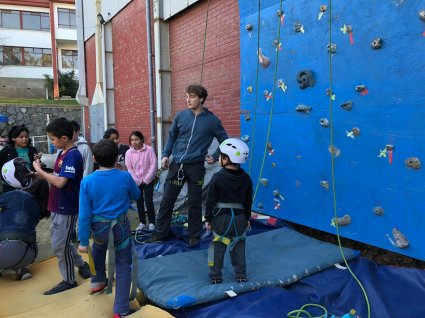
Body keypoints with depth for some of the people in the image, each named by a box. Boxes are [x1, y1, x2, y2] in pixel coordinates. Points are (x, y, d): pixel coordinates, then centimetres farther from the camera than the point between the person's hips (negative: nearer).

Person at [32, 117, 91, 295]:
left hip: (66, 208, -9)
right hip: (58, 206, 9)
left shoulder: (73, 156, -21)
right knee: (61, 241, 20)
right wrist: (41, 175, -2)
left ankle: (69, 280, 19)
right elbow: (57, 178, 11)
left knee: (60, 245, 2)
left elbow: (60, 182, -27)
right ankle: (82, 265, 36)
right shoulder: (62, 153, 9)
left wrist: (40, 171, -17)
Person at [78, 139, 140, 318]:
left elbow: (84, 214, -11)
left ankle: (98, 283, 48)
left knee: (98, 248, 36)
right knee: (123, 266, 10)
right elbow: (136, 196, 7)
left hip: (98, 227, 2)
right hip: (120, 226, -2)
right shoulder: (125, 177, -13)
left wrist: (83, 241, -4)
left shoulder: (87, 181, -11)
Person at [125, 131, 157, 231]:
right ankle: (142, 223, 17)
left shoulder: (149, 149, -9)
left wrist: (146, 180, -12)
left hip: (148, 180, -3)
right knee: (139, 202, 7)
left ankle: (151, 222, 7)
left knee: (148, 201, -4)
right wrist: (138, 181, -8)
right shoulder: (129, 152, -2)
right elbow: (129, 168, -3)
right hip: (136, 181, 3)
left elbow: (153, 165, -10)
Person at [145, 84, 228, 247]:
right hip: (177, 164, 2)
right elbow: (171, 137, 13)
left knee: (194, 203, 7)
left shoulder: (212, 120, -3)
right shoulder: (181, 116, 2)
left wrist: (215, 157, -1)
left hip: (196, 167, -2)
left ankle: (194, 235, 23)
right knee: (167, 200, 7)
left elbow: (224, 141, 8)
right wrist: (166, 155, 3)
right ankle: (160, 233, 22)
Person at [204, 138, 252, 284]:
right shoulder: (246, 179, -2)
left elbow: (211, 201, -9)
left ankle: (215, 277, 17)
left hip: (221, 218, -3)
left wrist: (208, 219, 1)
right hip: (240, 218, 3)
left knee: (217, 247, 9)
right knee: (238, 248, 15)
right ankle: (241, 276, 23)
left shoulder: (217, 178, -13)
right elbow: (248, 201, 6)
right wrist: (247, 218, 17)